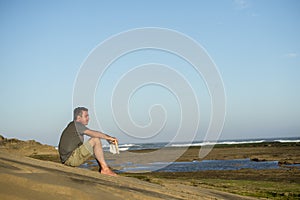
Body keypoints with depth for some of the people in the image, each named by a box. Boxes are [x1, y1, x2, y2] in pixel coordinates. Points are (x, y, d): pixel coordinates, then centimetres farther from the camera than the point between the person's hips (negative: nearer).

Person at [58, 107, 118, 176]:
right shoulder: (76, 124, -10)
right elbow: (93, 133, -22)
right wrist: (108, 137, -15)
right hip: (70, 158, -10)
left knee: (96, 141, 17)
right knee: (96, 140, -15)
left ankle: (102, 168, 6)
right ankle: (105, 169, -15)